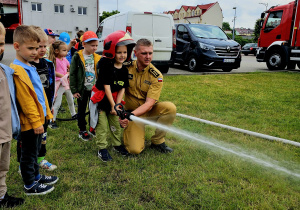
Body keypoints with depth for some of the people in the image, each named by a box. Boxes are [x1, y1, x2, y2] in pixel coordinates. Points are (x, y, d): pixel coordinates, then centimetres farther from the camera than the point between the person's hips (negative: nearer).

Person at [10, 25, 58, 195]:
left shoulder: (30, 68, 10)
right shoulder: (17, 71, -20)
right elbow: (26, 100, -22)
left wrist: (46, 113, 15)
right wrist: (36, 121, -20)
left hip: (38, 118, 9)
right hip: (30, 122, -9)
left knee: (35, 150, 22)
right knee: (29, 153, 7)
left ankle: (36, 176, 39)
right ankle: (30, 185, 22)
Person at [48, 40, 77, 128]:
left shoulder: (64, 59, 7)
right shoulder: (54, 60, -14)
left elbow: (70, 67, 21)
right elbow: (53, 72, -19)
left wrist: (68, 73, 3)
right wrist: (63, 76, -18)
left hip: (67, 83, 7)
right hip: (59, 84, -7)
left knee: (71, 100, 20)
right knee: (57, 103, -5)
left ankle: (73, 114, 39)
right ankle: (52, 120, 4)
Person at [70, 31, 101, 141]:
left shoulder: (97, 58, 3)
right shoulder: (77, 57, -8)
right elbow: (72, 74, -7)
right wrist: (74, 90, -9)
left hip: (94, 89, 3)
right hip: (82, 89, -3)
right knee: (81, 110, 10)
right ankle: (82, 130, 23)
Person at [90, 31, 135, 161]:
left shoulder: (124, 70, -1)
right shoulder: (106, 65, -18)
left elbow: (122, 88, -1)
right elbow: (106, 87, -18)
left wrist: (117, 104, -11)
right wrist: (113, 105, -16)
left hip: (114, 100, 5)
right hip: (101, 100, -5)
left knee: (116, 124, 14)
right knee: (103, 126, 0)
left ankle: (117, 145, 31)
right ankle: (102, 149, 13)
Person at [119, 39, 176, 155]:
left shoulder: (156, 76, -12)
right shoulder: (127, 68, -7)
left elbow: (149, 104, -19)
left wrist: (130, 115, -33)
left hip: (149, 111, 1)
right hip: (132, 112, -1)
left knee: (170, 108, -29)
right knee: (135, 149, -21)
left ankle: (157, 141, -8)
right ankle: (131, 132, 15)